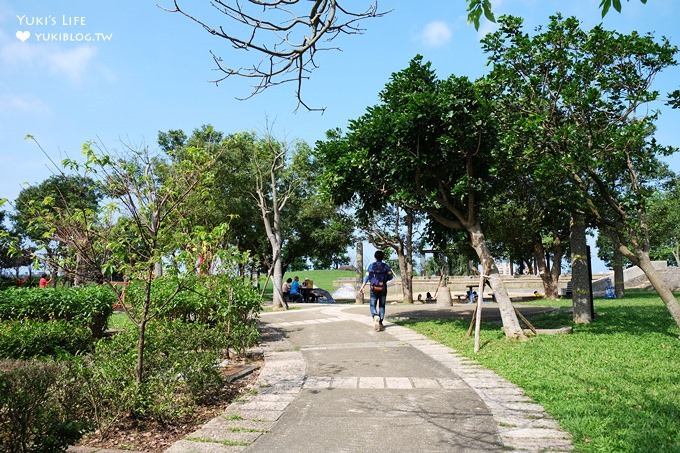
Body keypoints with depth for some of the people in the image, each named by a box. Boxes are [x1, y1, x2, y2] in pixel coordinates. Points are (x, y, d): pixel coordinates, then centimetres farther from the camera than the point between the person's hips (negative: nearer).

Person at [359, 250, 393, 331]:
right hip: (383, 289, 1)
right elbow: (390, 276, -5)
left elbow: (367, 277, -6)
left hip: (374, 289, -1)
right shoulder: (386, 266, 0)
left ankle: (375, 316, -24)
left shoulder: (371, 265, -2)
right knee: (382, 306, 13)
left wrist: (362, 287, -2)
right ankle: (380, 322, 13)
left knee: (373, 306, 6)